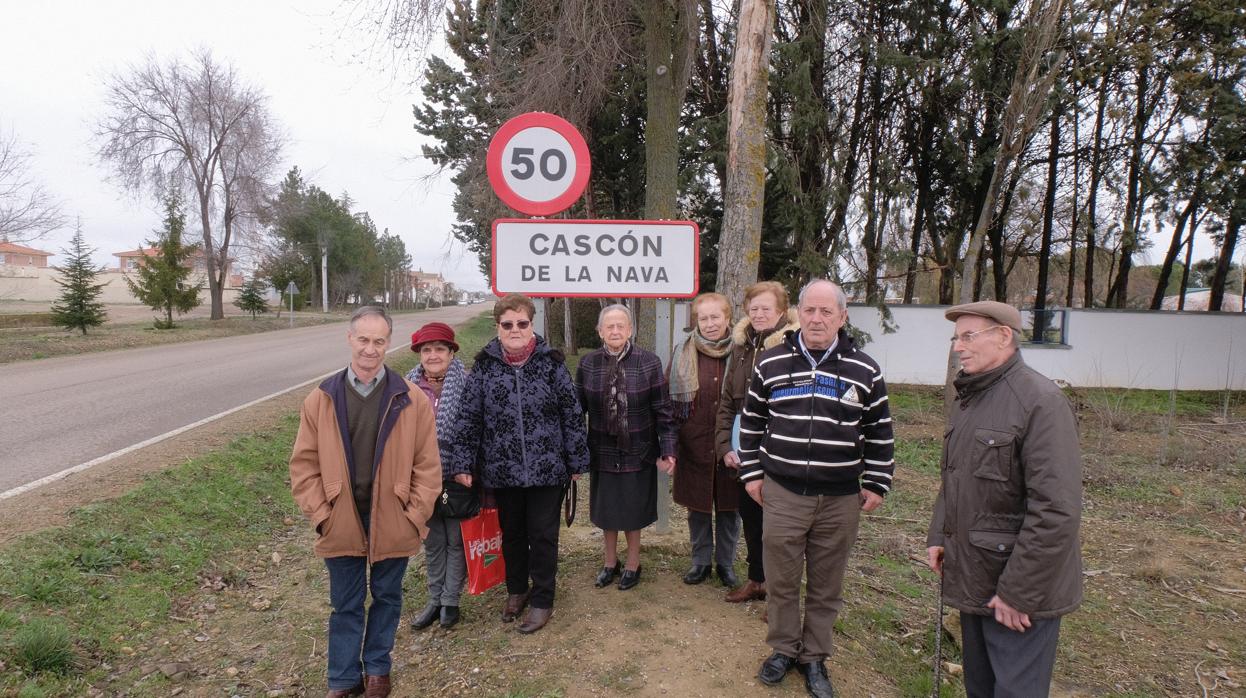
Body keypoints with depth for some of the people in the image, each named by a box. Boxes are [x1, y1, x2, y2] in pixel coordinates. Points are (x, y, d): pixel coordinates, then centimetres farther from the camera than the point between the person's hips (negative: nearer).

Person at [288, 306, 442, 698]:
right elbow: (304, 464, 1)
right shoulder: (321, 399, -3)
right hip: (341, 526, 1)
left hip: (392, 525, 0)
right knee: (345, 605, 14)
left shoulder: (412, 400, -8)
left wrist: (414, 516, -8)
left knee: (386, 598, 17)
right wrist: (321, 515, -5)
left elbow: (428, 465, -5)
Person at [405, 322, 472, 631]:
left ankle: (450, 600, 25)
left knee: (456, 540, 10)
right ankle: (434, 599, 31)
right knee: (432, 541, 16)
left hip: (458, 477, -3)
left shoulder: (466, 385, -10)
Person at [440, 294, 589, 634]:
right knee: (512, 533, 18)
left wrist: (576, 461, 0)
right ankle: (516, 590, 39)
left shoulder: (551, 363, -5)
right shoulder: (485, 366, -2)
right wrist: (461, 462, -3)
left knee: (543, 535, 7)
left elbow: (572, 414, -2)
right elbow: (468, 417, 1)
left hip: (547, 469, -2)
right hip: (503, 470, 2)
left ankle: (542, 600, 25)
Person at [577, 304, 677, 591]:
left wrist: (667, 450, -12)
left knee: (633, 512, 11)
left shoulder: (649, 362, -10)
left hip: (638, 452, -2)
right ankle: (610, 563, 37)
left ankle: (632, 565, 32)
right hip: (602, 452, 2)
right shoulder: (588, 363, -3)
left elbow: (663, 411, -8)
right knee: (606, 511, 15)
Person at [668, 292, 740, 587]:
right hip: (694, 445, 1)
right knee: (696, 506, 12)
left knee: (729, 506, 11)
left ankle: (726, 563, 29)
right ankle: (701, 561, 30)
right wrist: (670, 444, -5)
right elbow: (669, 400, 0)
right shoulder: (683, 354, -1)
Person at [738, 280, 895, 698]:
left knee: (826, 585, 12)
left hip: (840, 498, 0)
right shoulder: (771, 363, 1)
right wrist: (751, 473, 6)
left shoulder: (864, 370, -1)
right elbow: (752, 421, 9)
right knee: (781, 579, 10)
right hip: (781, 494, 0)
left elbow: (879, 433, 7)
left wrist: (876, 484, 6)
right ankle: (783, 649, 31)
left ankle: (814, 657, 30)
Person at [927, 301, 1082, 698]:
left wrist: (1018, 591, -21)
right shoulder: (969, 397, 10)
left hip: (1019, 590, -8)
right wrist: (938, 535, 10)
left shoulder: (1040, 401, -18)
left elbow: (1056, 511, -23)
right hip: (972, 577, 8)